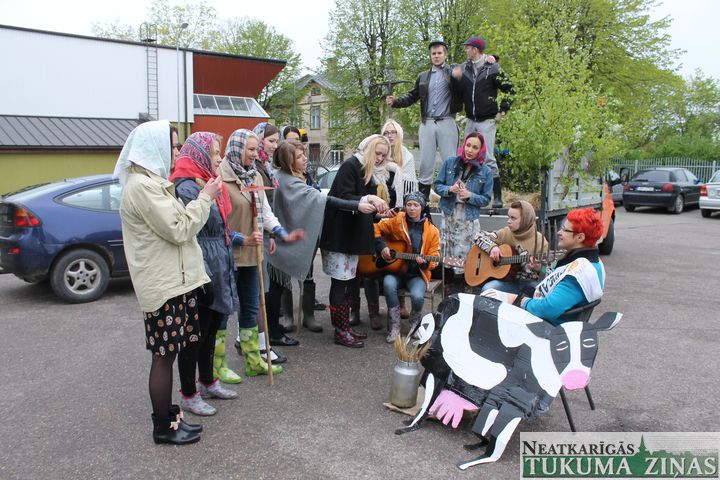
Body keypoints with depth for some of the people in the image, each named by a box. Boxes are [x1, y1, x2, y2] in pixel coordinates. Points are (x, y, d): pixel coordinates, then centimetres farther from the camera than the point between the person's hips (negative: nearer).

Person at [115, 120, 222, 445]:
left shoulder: (150, 182, 16)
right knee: (164, 355, 0)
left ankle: (168, 416, 28)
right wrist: (205, 198, -9)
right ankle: (163, 428, 12)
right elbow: (179, 229, -19)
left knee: (167, 353, 16)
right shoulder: (142, 186, -17)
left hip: (170, 280, 10)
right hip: (163, 285, -10)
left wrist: (202, 199, 9)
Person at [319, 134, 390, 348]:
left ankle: (345, 326, 22)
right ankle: (340, 332, 4)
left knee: (348, 281, 13)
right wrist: (369, 199, -35)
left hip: (352, 234, 9)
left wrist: (378, 208, 11)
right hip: (339, 234, -9)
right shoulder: (350, 166, -12)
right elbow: (343, 198, -23)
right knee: (340, 281, -3)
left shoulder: (365, 170, 15)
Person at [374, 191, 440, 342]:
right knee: (388, 283, -34)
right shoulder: (396, 221, 1)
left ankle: (414, 324, 6)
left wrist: (425, 262, -19)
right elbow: (376, 228, 7)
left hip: (417, 274, 0)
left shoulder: (432, 231, 1)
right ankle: (395, 326, -15)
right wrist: (381, 245, -8)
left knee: (417, 296, -31)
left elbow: (434, 258, 3)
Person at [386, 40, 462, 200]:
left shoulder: (454, 73, 5)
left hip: (446, 123, -3)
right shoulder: (423, 77, 17)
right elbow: (412, 97, 16)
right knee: (425, 162, 6)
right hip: (427, 123, 3)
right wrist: (395, 101, 1)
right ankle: (423, 197, 12)